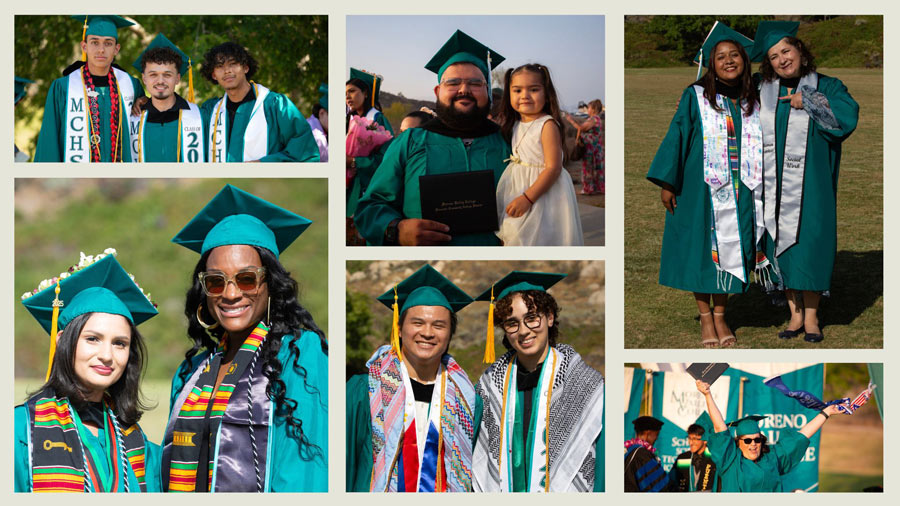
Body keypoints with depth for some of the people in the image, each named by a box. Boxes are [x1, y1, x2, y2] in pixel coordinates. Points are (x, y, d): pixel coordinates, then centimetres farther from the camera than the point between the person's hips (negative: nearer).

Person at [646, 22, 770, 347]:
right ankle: (705, 317, 12)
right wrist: (667, 183, -9)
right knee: (701, 251, 1)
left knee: (730, 251, 5)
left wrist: (758, 189, 11)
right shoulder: (695, 97, -3)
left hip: (739, 194, 3)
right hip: (701, 189, -3)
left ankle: (720, 316, 16)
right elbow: (676, 136, -4)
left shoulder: (751, 102, 9)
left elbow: (757, 149, 15)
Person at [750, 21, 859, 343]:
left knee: (809, 241, -4)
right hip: (774, 184, 3)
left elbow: (847, 117, -14)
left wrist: (807, 101, -13)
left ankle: (811, 316, 5)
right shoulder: (761, 92, 11)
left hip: (811, 185, -3)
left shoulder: (827, 87, 2)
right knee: (781, 244, 3)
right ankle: (795, 314, 11)